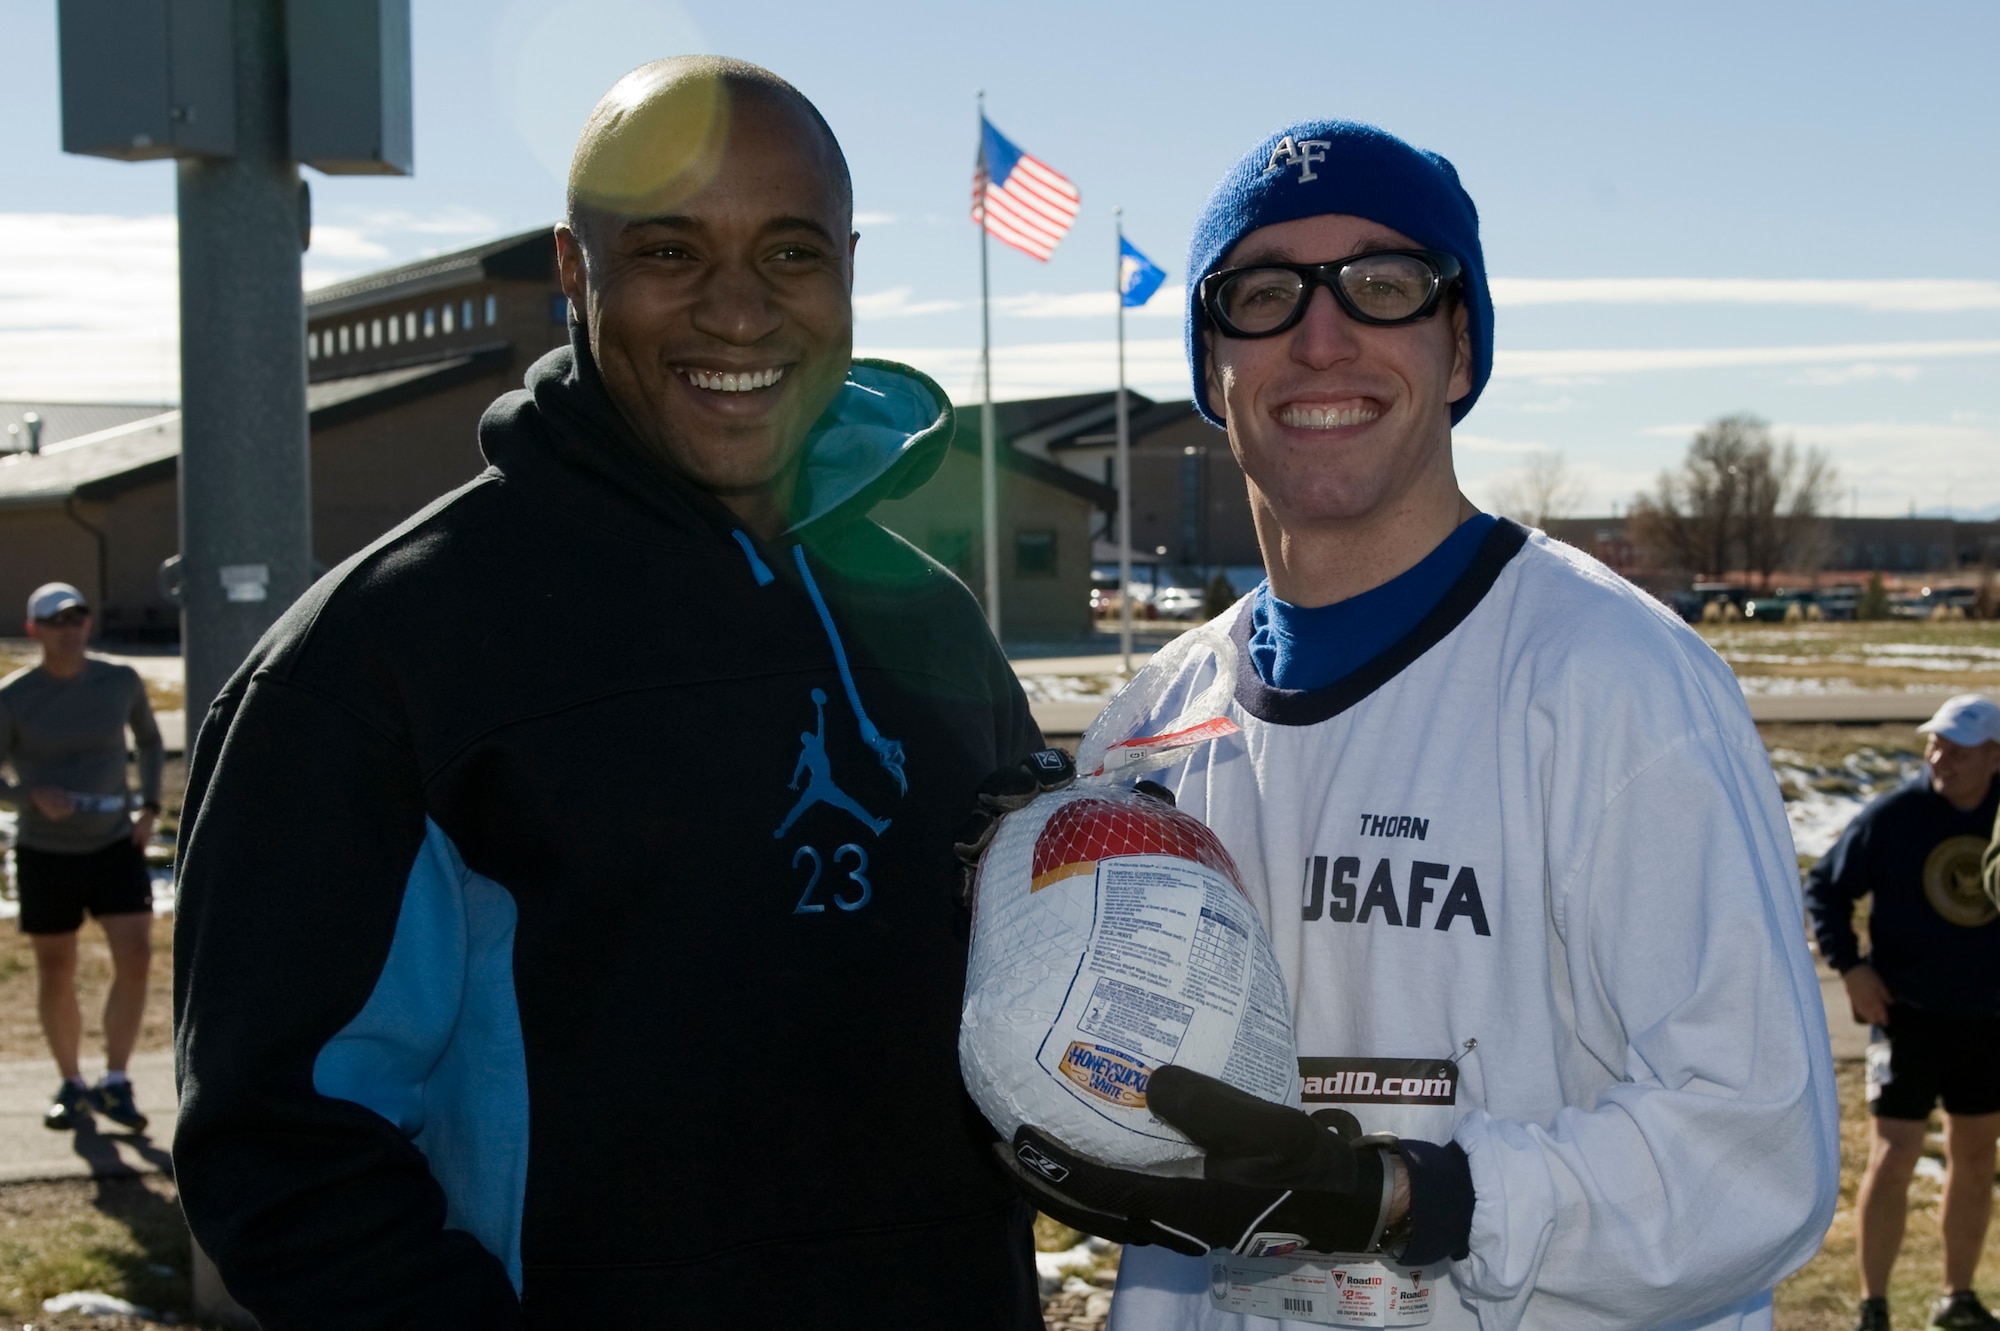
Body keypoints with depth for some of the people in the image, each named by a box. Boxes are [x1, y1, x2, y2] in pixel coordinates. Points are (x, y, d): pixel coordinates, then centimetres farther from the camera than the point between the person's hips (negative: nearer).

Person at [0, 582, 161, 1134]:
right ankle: (71, 1086, 27)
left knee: (135, 957, -13)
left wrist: (150, 808, 4)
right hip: (46, 854, -1)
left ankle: (114, 1083, 1)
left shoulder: (120, 682, -3)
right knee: (56, 976, 8)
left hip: (116, 845, 1)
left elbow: (150, 741, 15)